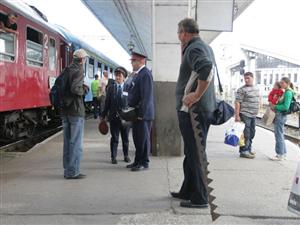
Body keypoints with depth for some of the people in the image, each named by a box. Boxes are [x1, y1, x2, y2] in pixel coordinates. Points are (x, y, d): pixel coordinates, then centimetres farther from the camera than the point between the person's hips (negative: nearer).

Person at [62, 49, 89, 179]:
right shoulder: (78, 71, -12)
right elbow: (75, 89, -26)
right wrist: (84, 90, -7)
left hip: (65, 111, 8)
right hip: (76, 111, -8)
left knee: (67, 141, 13)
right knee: (76, 142, -2)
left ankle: (67, 170, 20)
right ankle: (73, 172, 1)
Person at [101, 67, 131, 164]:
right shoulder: (111, 88, 5)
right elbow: (107, 103, 5)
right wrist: (103, 115, 3)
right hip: (114, 117, 0)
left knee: (125, 138, 13)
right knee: (114, 138, 5)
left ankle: (126, 155, 28)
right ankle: (113, 157, 14)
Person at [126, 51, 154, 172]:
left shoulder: (145, 74, -15)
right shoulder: (138, 74, 16)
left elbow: (146, 96, -21)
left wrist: (141, 114, -22)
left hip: (143, 113, -9)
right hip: (136, 113, 9)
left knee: (143, 138, 0)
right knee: (137, 138, 15)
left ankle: (144, 163, 10)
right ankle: (138, 161, 25)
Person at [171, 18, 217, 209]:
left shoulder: (194, 47, -13)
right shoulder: (205, 46, 18)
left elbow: (207, 68, -32)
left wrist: (197, 95, -25)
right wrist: (184, 51, 16)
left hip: (193, 109, -10)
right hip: (201, 109, 10)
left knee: (196, 154, -3)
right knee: (192, 153, 18)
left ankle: (200, 198, 7)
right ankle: (187, 192, 31)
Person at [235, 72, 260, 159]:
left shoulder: (256, 88, 12)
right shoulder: (242, 90, -10)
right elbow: (237, 103, -14)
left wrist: (257, 111, 18)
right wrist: (237, 115, -18)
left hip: (253, 115, 7)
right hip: (245, 115, -7)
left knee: (251, 133, 15)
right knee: (246, 134, -5)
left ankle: (249, 148, 27)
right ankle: (244, 151, 1)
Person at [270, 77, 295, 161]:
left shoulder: (288, 92, -14)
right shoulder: (286, 92, 14)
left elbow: (286, 107, -21)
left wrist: (275, 107, -12)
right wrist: (274, 106, 6)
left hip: (280, 115, -10)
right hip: (280, 115, 10)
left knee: (279, 135, -3)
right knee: (280, 135, 16)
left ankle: (280, 155, 4)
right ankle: (283, 153, 25)